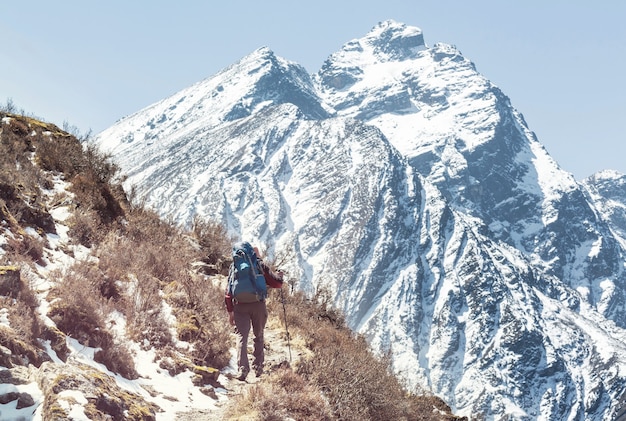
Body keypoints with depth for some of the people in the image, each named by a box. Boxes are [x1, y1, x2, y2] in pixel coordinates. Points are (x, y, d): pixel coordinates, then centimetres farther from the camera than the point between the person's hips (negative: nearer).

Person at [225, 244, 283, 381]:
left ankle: (242, 368, -18)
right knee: (259, 336, 16)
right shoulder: (261, 266, 4)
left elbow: (228, 292, 8)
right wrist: (279, 274, 25)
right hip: (258, 305, -1)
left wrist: (230, 311, 11)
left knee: (241, 336, -3)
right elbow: (276, 283, 2)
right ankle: (258, 367, 17)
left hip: (240, 306, 1)